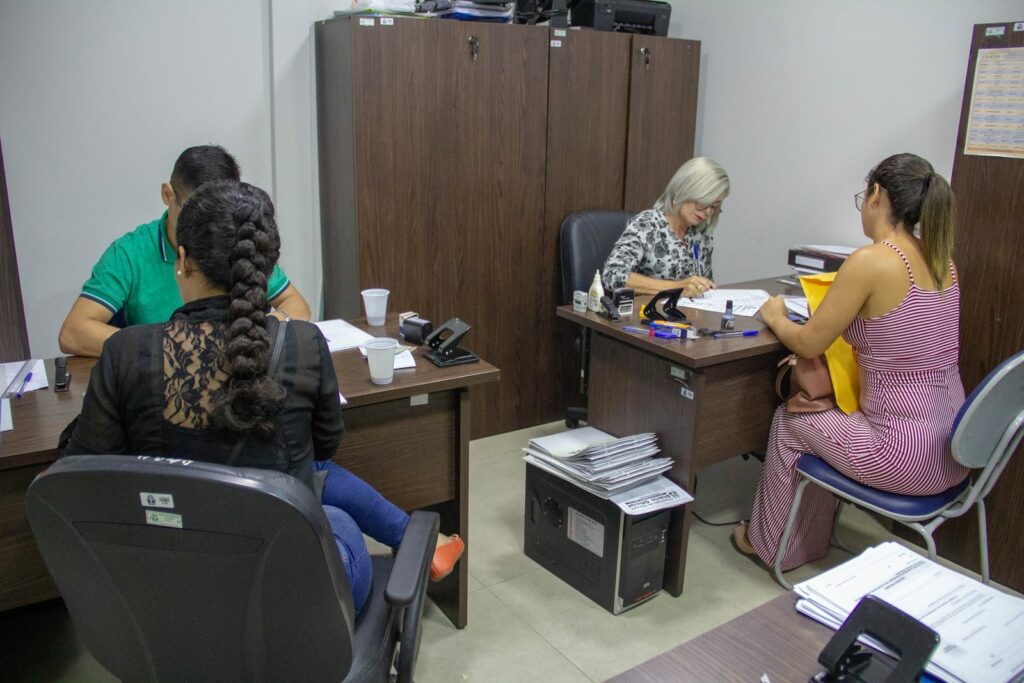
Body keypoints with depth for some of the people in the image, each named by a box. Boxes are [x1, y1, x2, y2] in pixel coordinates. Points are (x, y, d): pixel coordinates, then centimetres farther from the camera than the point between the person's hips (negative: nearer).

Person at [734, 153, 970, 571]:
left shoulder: (870, 261, -20)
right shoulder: (941, 259, 3)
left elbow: (808, 344, -11)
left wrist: (776, 317, 8)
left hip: (907, 458, -7)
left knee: (790, 421, 17)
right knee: (829, 413, 29)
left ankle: (768, 542, 38)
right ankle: (807, 543, 43)